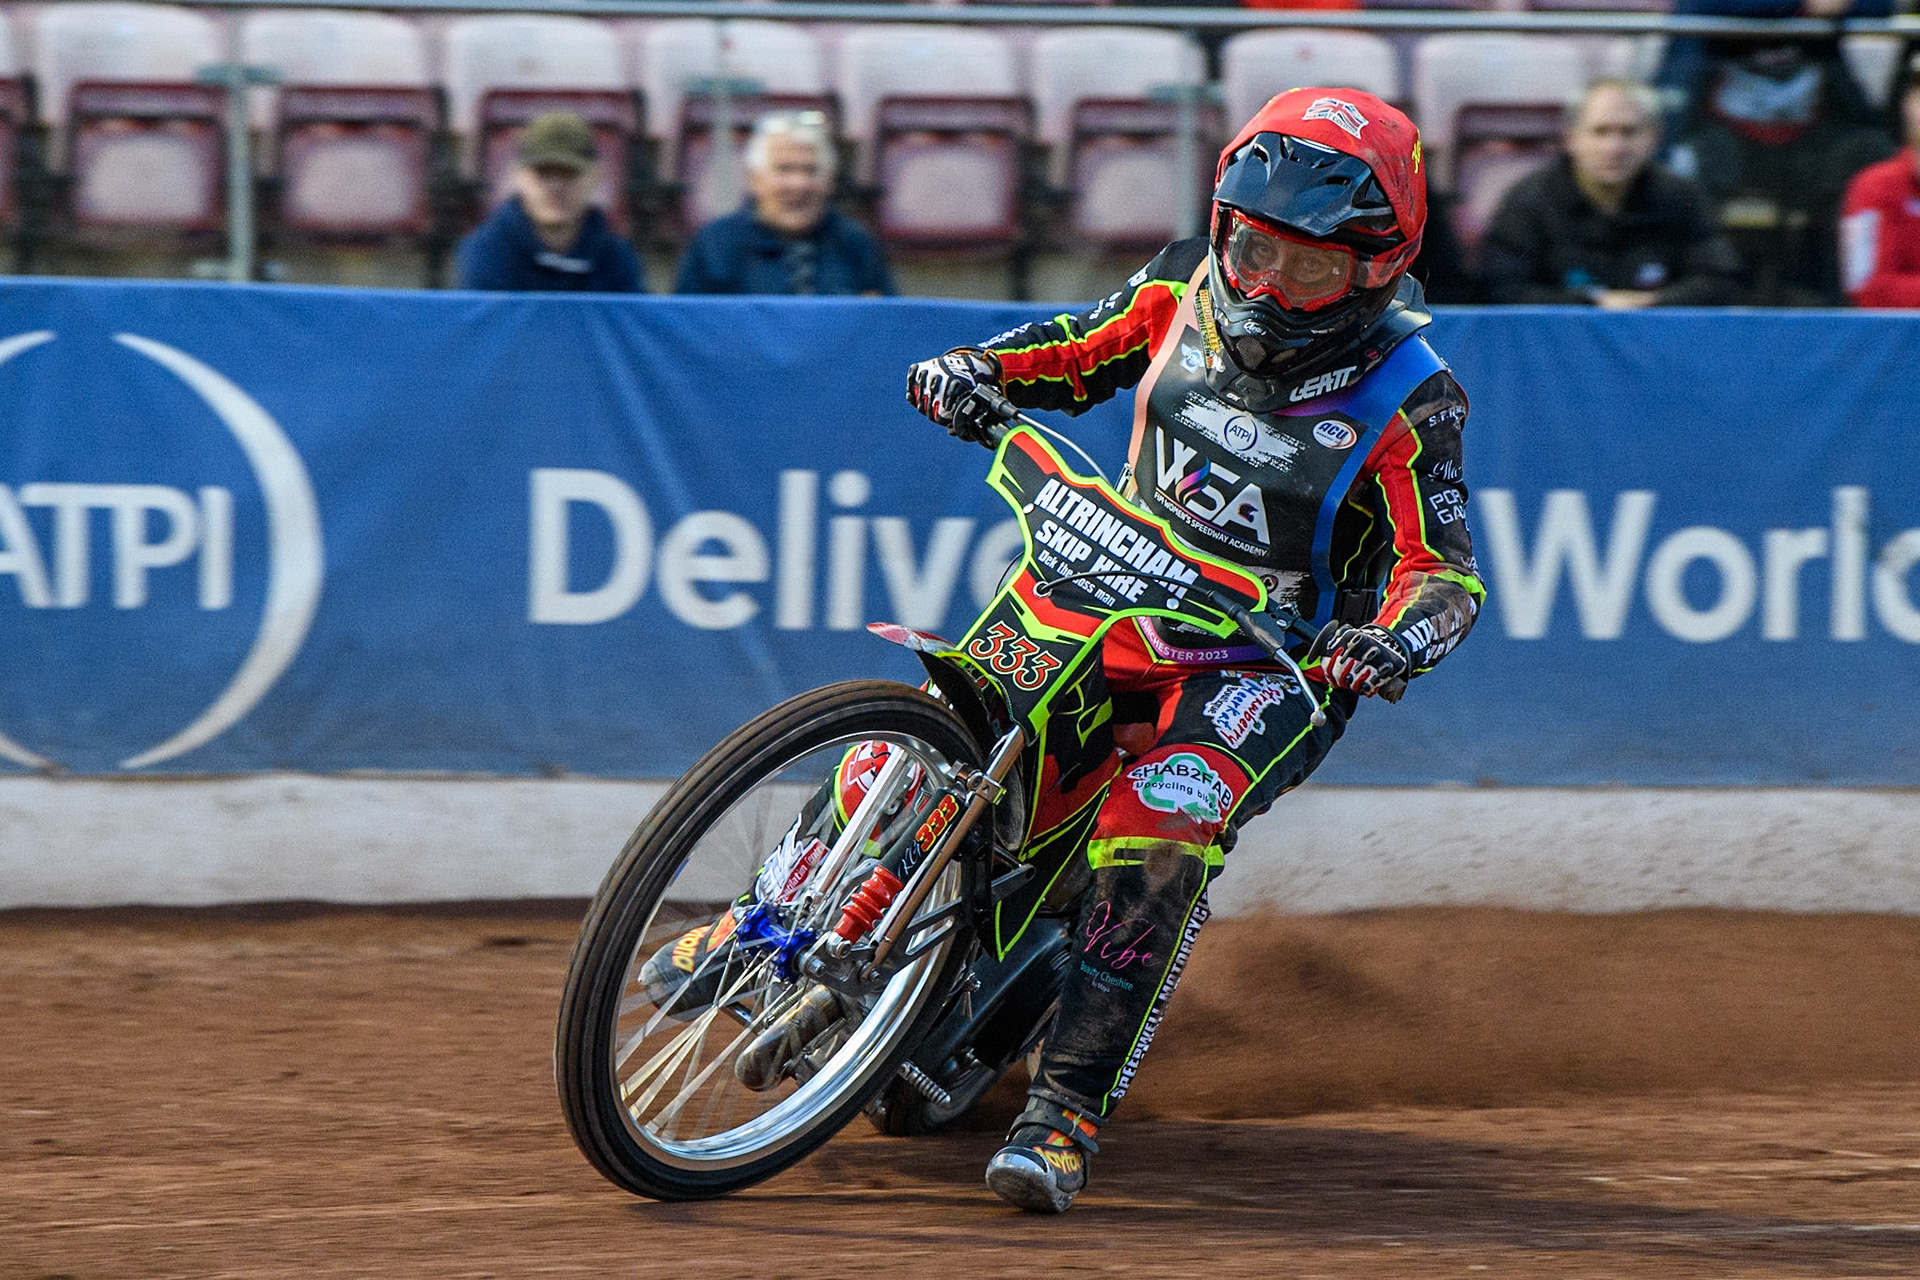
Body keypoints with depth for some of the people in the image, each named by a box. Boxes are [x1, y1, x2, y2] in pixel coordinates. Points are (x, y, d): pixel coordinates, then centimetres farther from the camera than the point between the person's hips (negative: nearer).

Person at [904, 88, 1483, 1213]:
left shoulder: (1407, 402, -15)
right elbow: (1081, 351, 15)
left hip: (1274, 665, -5)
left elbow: (1445, 571, -16)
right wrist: (981, 371, -6)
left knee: (1158, 834, -31)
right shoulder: (1184, 293, -2)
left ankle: (1071, 1107, -28)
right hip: (1121, 603, 5)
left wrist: (1398, 643, -38)